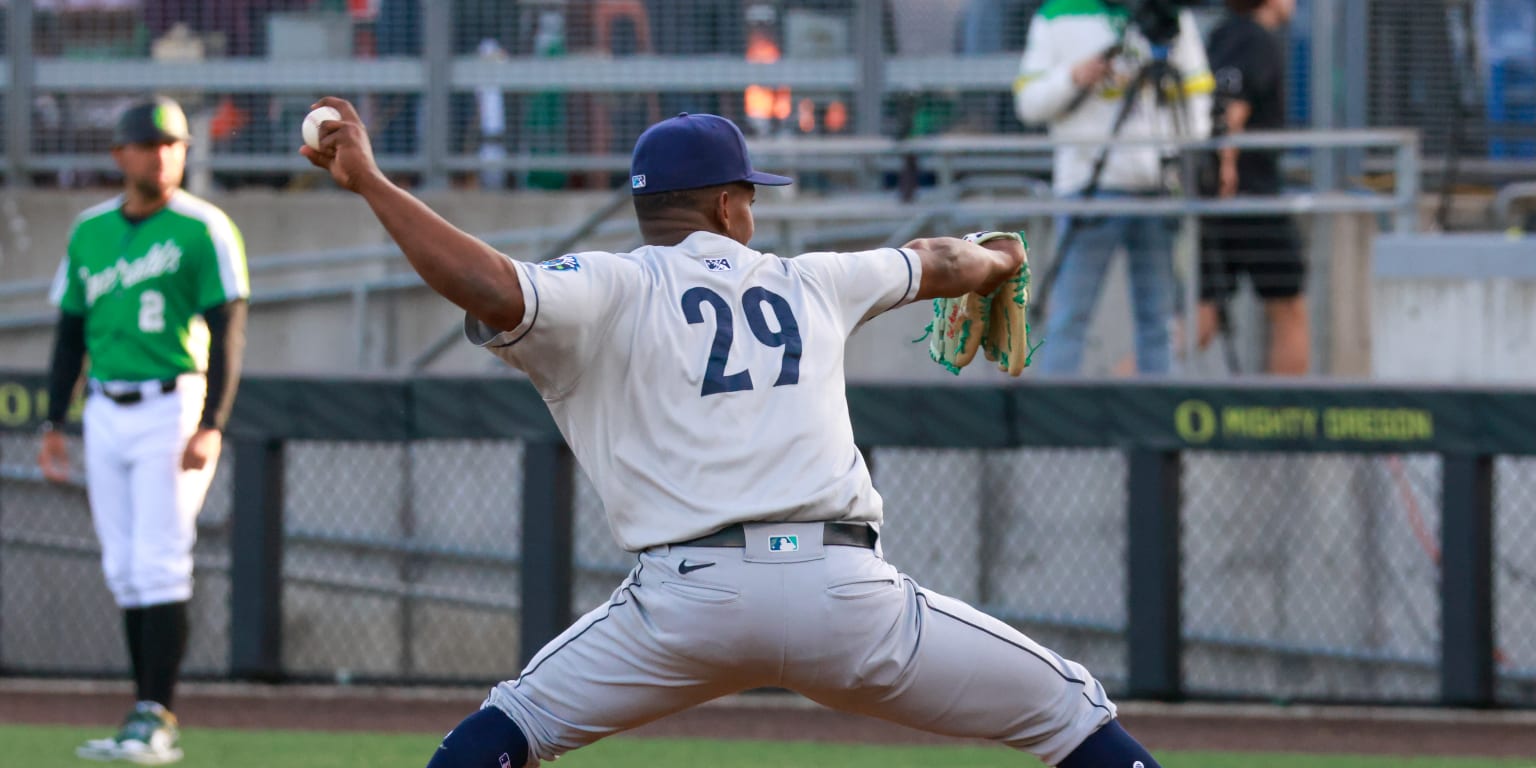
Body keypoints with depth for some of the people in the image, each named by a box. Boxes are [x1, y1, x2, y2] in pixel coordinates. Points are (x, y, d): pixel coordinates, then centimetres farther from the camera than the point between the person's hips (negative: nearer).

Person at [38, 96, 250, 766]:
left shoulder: (204, 230, -5)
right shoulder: (89, 231, 11)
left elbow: (227, 336, -9)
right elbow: (71, 332, 17)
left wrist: (211, 428, -18)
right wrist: (53, 424, 11)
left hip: (173, 409, -6)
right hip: (105, 414, 6)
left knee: (159, 565, -12)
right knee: (123, 570, 5)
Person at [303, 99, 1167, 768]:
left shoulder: (611, 290, 8)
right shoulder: (808, 283, 22)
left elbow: (493, 289, -12)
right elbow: (939, 265, 41)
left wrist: (370, 182, -3)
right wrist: (1000, 259, 65)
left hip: (691, 596, -1)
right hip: (849, 597, 2)